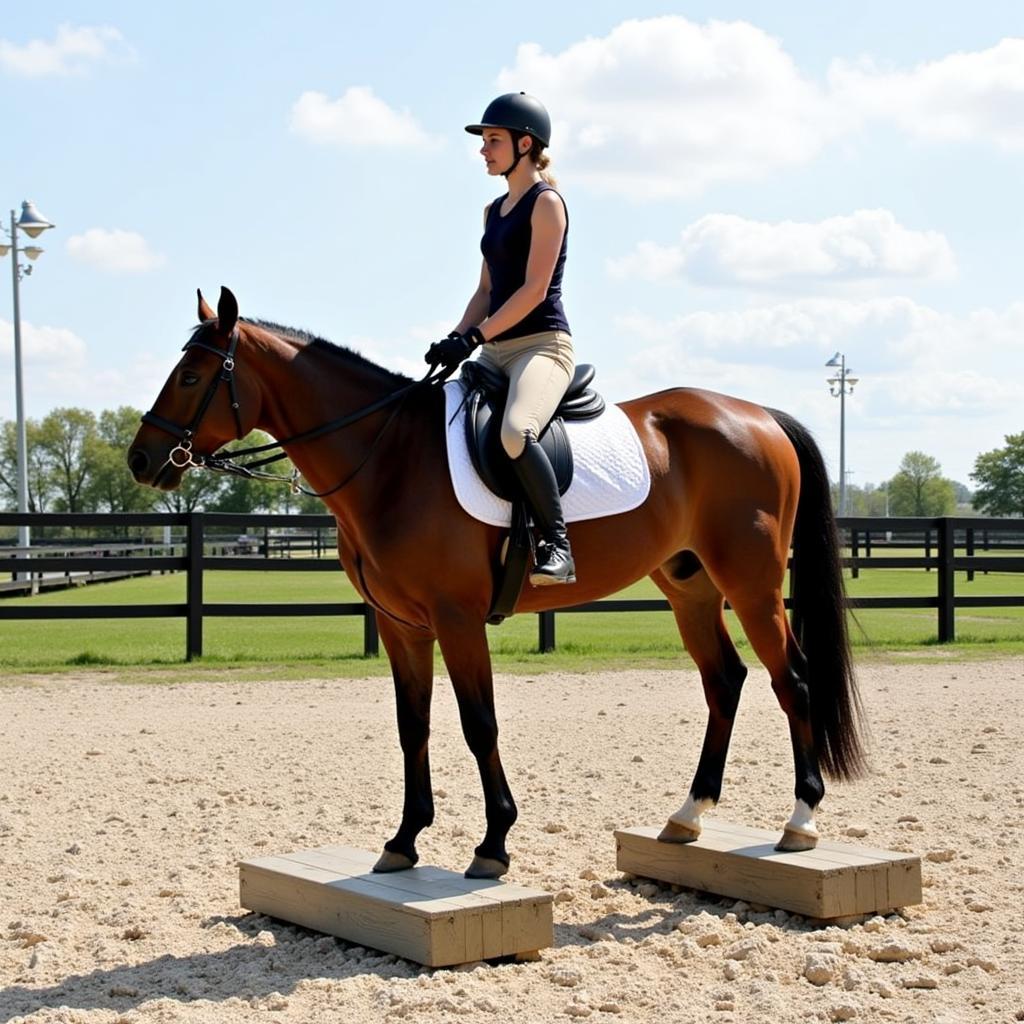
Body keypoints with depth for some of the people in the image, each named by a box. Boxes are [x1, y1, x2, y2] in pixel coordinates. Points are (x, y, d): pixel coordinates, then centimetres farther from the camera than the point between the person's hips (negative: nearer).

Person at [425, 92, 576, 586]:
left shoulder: (546, 202, -5)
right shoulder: (494, 211, 20)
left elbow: (534, 290, -15)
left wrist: (473, 338, -20)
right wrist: (453, 341, 2)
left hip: (542, 345, -9)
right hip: (497, 353, 9)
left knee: (515, 431, -36)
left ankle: (557, 546, -30)